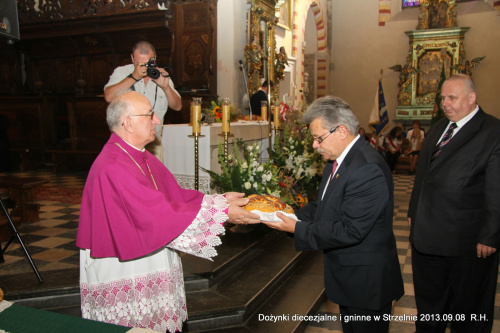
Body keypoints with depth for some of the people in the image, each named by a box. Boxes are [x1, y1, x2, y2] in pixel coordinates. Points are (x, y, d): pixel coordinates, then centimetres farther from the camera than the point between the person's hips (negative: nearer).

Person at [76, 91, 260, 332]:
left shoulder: (142, 158, 8)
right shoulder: (112, 168, -25)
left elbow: (175, 195, 8)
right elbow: (159, 215, -28)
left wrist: (220, 200, -4)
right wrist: (221, 213, -24)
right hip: (122, 272, -9)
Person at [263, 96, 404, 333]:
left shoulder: (367, 170, -28)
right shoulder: (338, 160, 4)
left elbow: (350, 231, -29)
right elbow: (322, 205, 9)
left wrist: (298, 229, -23)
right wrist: (292, 217, -7)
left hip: (366, 280, -9)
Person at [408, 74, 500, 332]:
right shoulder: (437, 129, 9)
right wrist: (414, 212, 15)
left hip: (467, 242, -7)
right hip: (426, 234, 7)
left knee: (468, 307, 15)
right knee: (428, 300, 23)